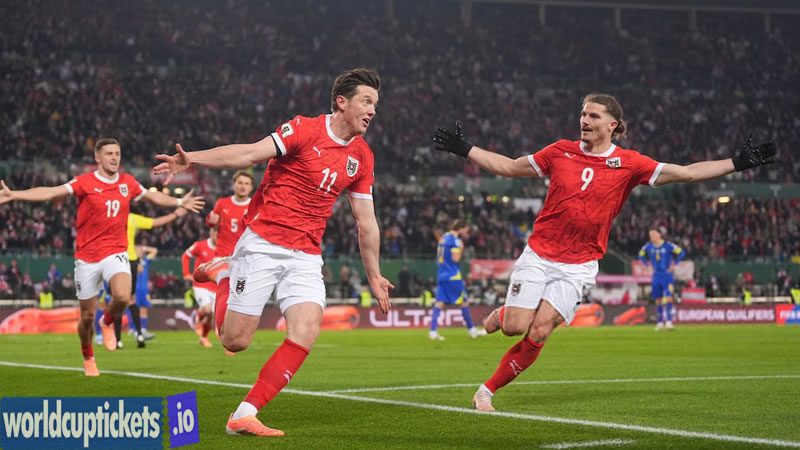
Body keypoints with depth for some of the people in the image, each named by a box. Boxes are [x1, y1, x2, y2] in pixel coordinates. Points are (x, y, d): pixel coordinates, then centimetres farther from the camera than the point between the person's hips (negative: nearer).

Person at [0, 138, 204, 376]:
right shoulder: (85, 182, -7)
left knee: (122, 296, -28)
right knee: (87, 316, 5)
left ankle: (108, 322, 7)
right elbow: (51, 192, -17)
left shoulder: (128, 182, 5)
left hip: (115, 253, 1)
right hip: (87, 256, -1)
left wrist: (180, 202, 32)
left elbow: (153, 196, 24)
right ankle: (88, 359, 32)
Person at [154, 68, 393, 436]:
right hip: (262, 243, -5)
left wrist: (374, 275, 18)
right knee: (234, 340, -4)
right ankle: (224, 274, 28)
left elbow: (366, 222, 16)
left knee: (305, 333, -19)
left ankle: (244, 416, -13)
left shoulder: (361, 157, 9)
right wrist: (191, 159, -29)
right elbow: (251, 154, -17)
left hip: (306, 257, 5)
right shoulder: (305, 130, -8)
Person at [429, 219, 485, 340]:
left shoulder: (443, 238, 16)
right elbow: (456, 258, -16)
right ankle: (471, 330, 12)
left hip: (441, 275, 8)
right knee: (464, 302, 4)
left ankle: (432, 331, -11)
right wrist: (461, 248, -3)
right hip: (453, 276, -8)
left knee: (440, 303, 0)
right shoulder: (455, 240, -11)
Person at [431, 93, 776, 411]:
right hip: (538, 255, 1)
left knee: (539, 332, -12)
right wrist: (463, 148, 9)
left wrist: (737, 163, -9)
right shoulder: (560, 152, 2)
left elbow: (686, 173, -2)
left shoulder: (628, 164, -2)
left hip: (578, 266, -1)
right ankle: (500, 314, 31)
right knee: (514, 327, -7)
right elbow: (507, 167, 12)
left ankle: (487, 391, 2)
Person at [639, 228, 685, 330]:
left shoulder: (668, 246, -10)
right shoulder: (648, 247, 2)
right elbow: (641, 255, 21)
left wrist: (674, 264, -3)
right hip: (656, 275, 4)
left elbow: (681, 253, -2)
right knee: (658, 300, 7)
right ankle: (660, 323, 16)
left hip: (667, 275, -4)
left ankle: (669, 322, -18)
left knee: (668, 298, -15)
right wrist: (649, 264, 11)